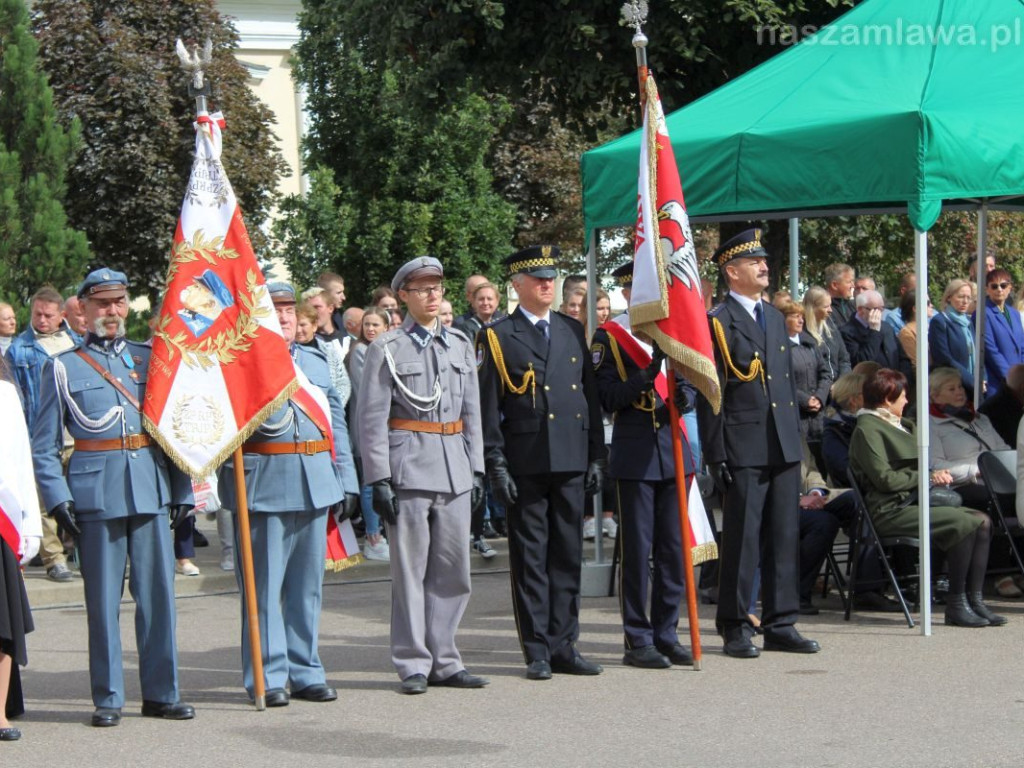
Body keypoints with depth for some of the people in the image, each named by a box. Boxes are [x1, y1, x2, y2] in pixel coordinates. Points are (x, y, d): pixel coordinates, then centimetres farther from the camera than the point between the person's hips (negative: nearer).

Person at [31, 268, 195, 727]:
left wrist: (182, 491, 6)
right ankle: (108, 699, 9)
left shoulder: (150, 358, 13)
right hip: (96, 493, -3)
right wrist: (57, 499, -8)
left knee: (158, 592, 3)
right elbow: (43, 446, 3)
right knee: (103, 598, 1)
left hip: (152, 488, 3)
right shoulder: (63, 368, 5)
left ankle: (161, 693, 12)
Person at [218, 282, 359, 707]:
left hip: (315, 486, 6)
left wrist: (346, 481, 13)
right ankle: (268, 677, 3)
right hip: (264, 486, -6)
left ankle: (305, 672, 17)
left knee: (309, 583, 9)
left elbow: (336, 422, 18)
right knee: (264, 584, -3)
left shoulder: (316, 361, 19)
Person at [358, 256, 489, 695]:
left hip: (455, 472, 5)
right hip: (409, 470, -5)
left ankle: (443, 661, 15)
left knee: (454, 571, 6)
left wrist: (476, 470, 12)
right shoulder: (387, 349, -1)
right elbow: (372, 419, -4)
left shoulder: (460, 346, 14)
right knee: (410, 571, -1)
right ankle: (413, 665, 6)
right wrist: (379, 480, -10)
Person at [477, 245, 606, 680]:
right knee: (530, 559, 1)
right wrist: (496, 465, -9)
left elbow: (590, 396, 15)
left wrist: (596, 455, 10)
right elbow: (487, 407, -3)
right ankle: (537, 651, 6)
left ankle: (563, 646, 14)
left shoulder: (573, 331, 13)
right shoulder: (497, 337, 0)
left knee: (568, 557, 7)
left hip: (571, 464, 4)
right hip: (525, 464, -4)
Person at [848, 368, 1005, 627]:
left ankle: (974, 599, -14)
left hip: (913, 502, 9)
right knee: (964, 523, -25)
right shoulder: (867, 429, -6)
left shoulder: (902, 426, 24)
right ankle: (955, 604, -20)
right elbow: (885, 479, -15)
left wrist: (935, 475, 7)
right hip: (889, 511, -9)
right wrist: (928, 477, -8)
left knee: (982, 521, -10)